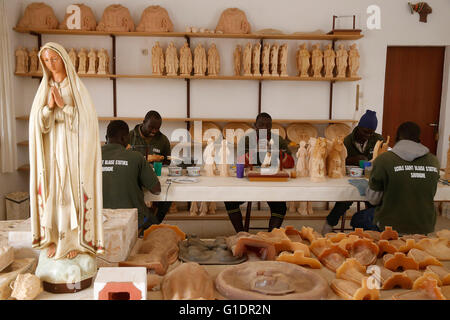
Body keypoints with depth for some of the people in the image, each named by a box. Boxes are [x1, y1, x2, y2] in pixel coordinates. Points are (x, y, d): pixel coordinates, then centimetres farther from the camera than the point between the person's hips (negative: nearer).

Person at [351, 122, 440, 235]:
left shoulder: (383, 160, -18)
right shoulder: (434, 161, -7)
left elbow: (373, 199, -8)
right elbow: (430, 195, 10)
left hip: (391, 226, -4)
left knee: (356, 219, 23)